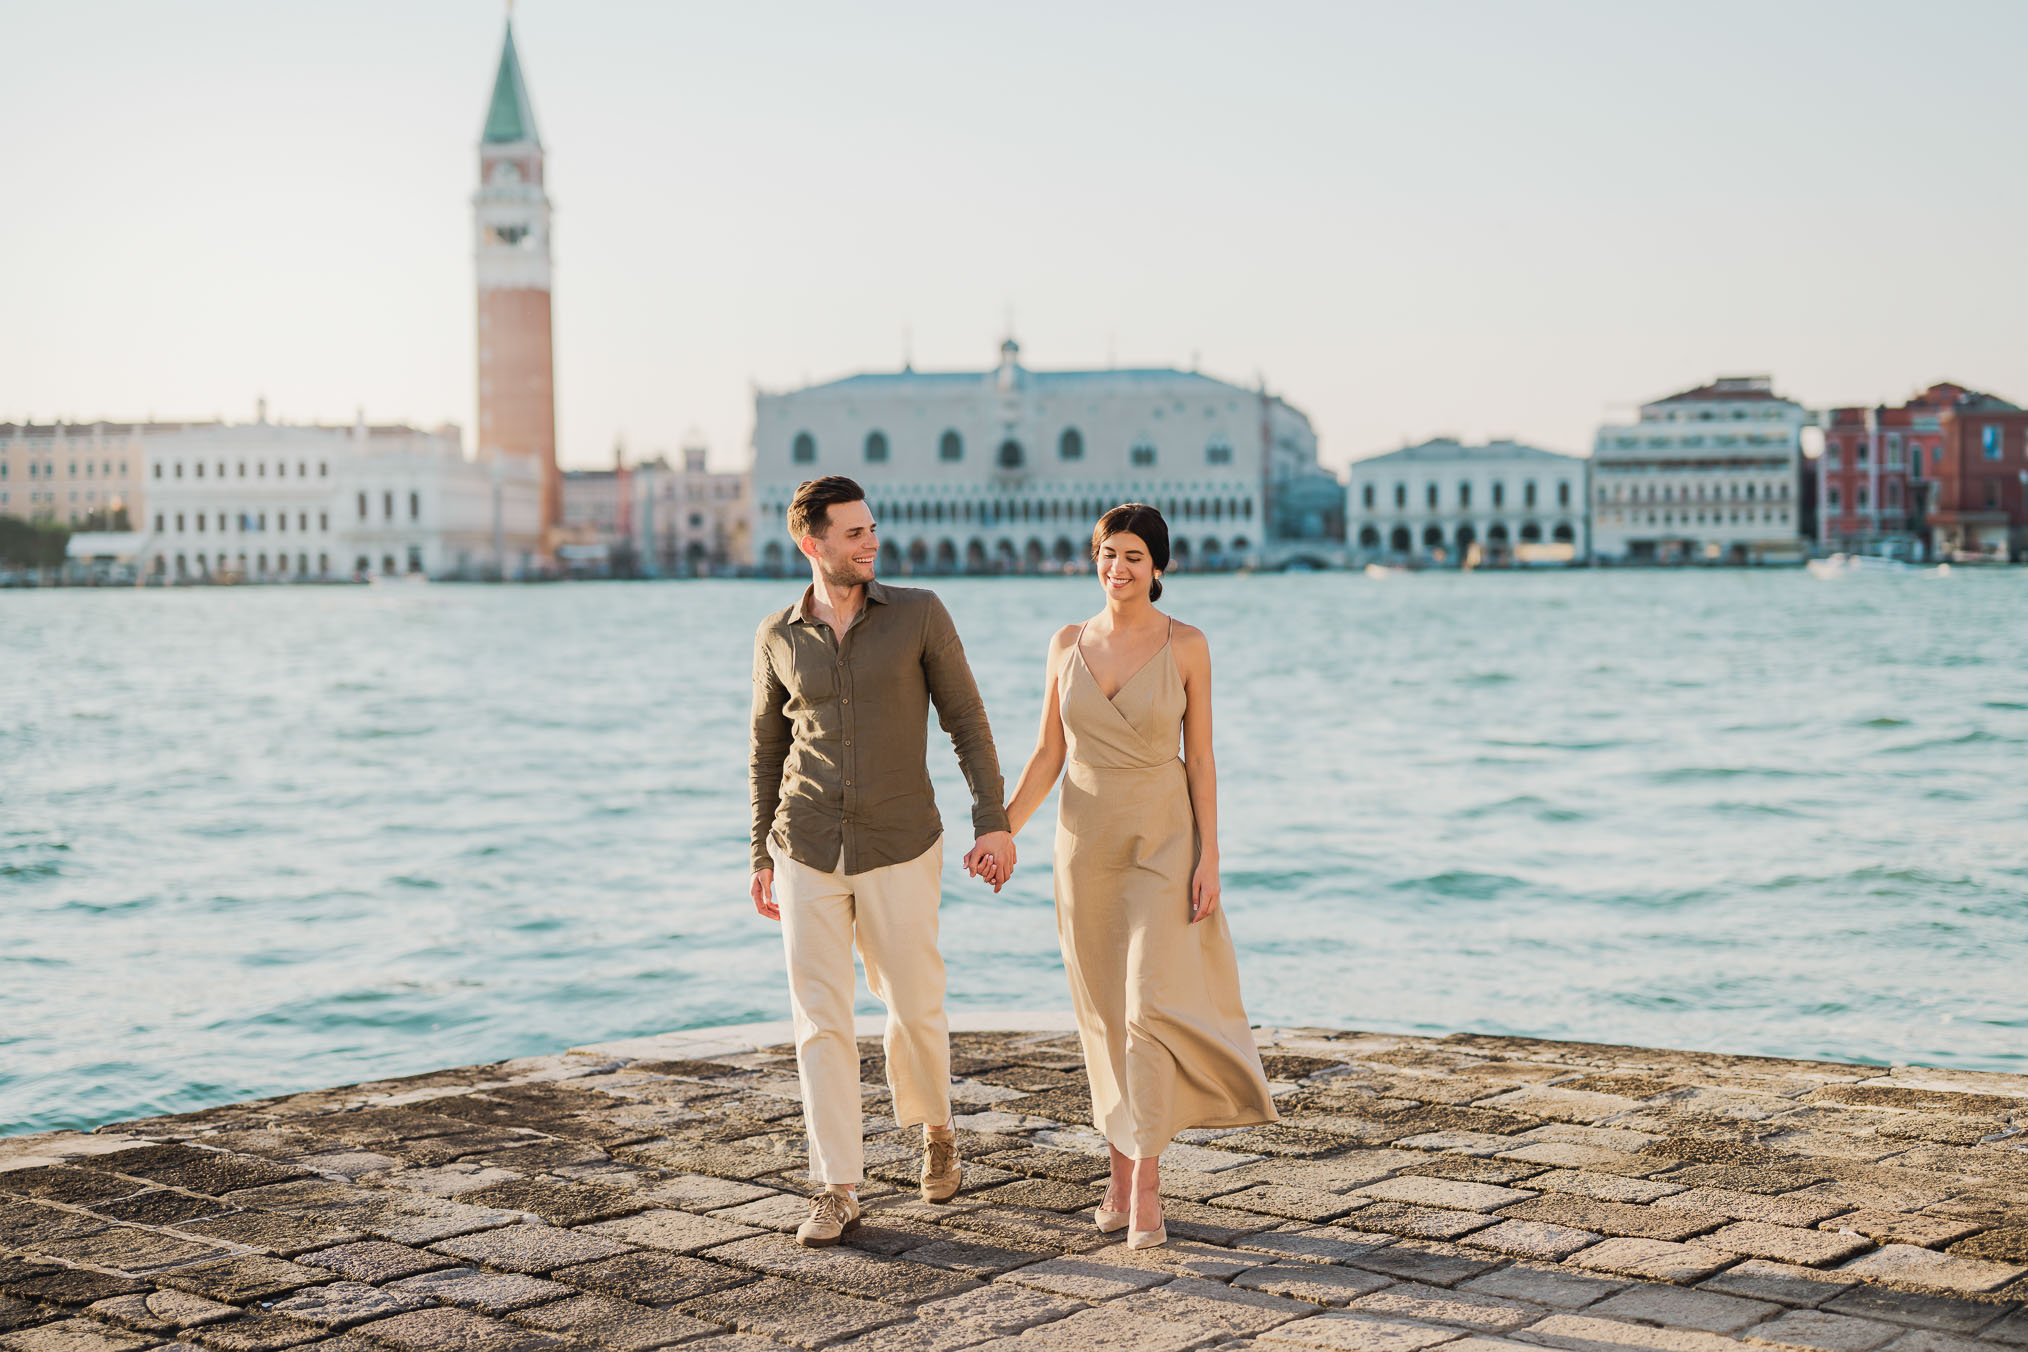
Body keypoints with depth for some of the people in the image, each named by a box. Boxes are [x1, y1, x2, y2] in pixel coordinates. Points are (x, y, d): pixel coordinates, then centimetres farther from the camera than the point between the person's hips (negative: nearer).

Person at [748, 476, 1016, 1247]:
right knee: (821, 1020, -1)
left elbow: (967, 722, -3)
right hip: (808, 855, 1)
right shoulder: (778, 638, 1)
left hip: (899, 851, -1)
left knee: (915, 1008, 7)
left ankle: (933, 1128, 38)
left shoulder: (920, 613, -6)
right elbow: (768, 749, 11)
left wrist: (994, 823, -11)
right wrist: (762, 857, 11)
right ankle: (837, 1191, 7)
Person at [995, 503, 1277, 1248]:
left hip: (1162, 844, -3)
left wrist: (1209, 858, -11)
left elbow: (1200, 759, -5)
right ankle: (1122, 1170, 22)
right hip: (1086, 843, 3)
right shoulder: (1068, 644, 3)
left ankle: (1147, 1186, -9)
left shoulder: (1187, 646, -5)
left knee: (1151, 1004, -14)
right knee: (1105, 1013, 9)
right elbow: (1048, 754, 7)